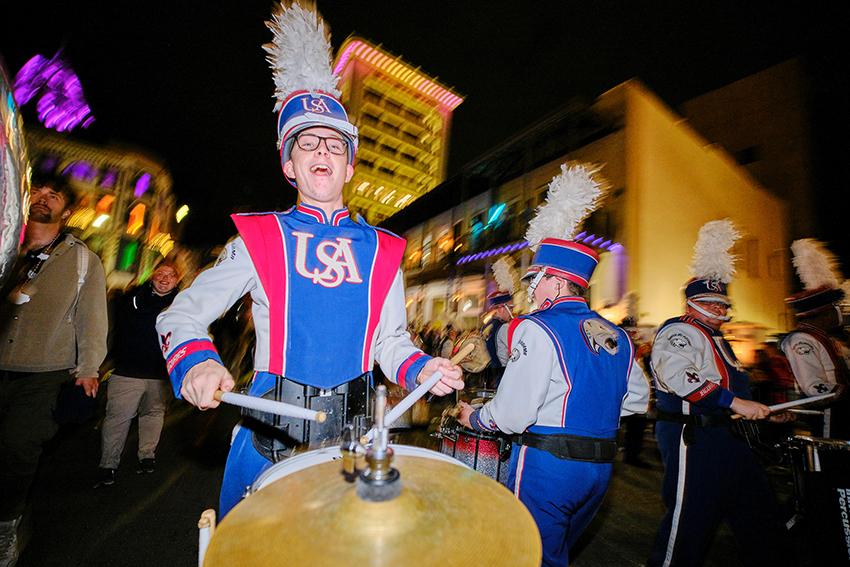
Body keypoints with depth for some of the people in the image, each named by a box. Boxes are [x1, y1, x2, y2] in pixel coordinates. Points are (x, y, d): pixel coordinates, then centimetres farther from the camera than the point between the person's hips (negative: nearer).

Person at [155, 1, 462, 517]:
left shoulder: (382, 251, 3)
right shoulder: (259, 238, -1)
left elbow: (390, 339, 6)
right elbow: (183, 313, -1)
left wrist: (422, 369, -12)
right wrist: (197, 361, -21)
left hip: (354, 432, 2)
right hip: (270, 426, -1)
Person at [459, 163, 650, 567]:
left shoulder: (538, 329, -18)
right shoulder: (617, 337, 5)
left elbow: (512, 414, -20)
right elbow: (637, 400, 15)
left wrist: (474, 418, -1)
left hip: (547, 463, -7)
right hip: (599, 468, 8)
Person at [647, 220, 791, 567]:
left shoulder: (715, 338, 20)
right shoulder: (678, 332, -14)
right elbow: (682, 377, -30)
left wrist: (763, 410, 24)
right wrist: (736, 403, -29)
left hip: (721, 433, 10)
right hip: (689, 437, -10)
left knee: (758, 510, 20)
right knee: (689, 516, -2)